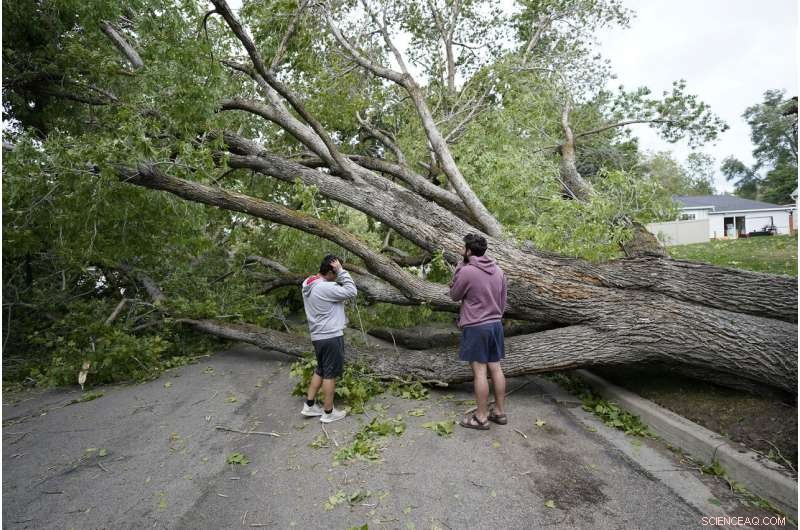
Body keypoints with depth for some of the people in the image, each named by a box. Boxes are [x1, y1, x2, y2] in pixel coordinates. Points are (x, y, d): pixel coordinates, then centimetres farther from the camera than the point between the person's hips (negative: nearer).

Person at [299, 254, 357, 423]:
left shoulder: (308, 284, 5)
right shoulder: (325, 287, -24)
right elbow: (351, 291, -21)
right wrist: (341, 271, -18)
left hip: (318, 335, 9)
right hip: (331, 336, -9)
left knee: (320, 370, 22)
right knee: (330, 374, 4)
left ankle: (309, 405, 30)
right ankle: (328, 412, 17)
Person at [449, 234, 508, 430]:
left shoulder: (466, 271, -16)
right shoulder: (498, 271, 7)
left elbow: (454, 295, -1)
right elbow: (503, 300, 13)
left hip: (476, 327, -7)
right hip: (496, 324, 7)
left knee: (479, 371, -1)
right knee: (495, 368, 13)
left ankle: (481, 417, 8)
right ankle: (499, 411, 23)